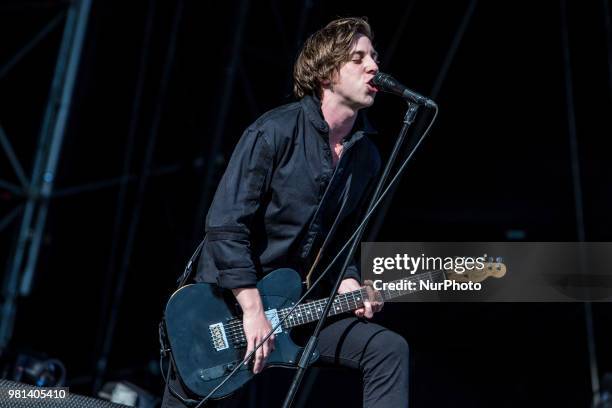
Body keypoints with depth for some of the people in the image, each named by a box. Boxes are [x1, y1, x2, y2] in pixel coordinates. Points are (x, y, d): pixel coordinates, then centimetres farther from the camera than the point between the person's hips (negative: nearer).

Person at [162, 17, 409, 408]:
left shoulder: (367, 156, 3)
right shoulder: (275, 132, -17)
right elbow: (225, 226, -21)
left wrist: (347, 282, -6)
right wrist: (253, 310, -24)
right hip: (228, 301, -5)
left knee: (389, 349, -12)